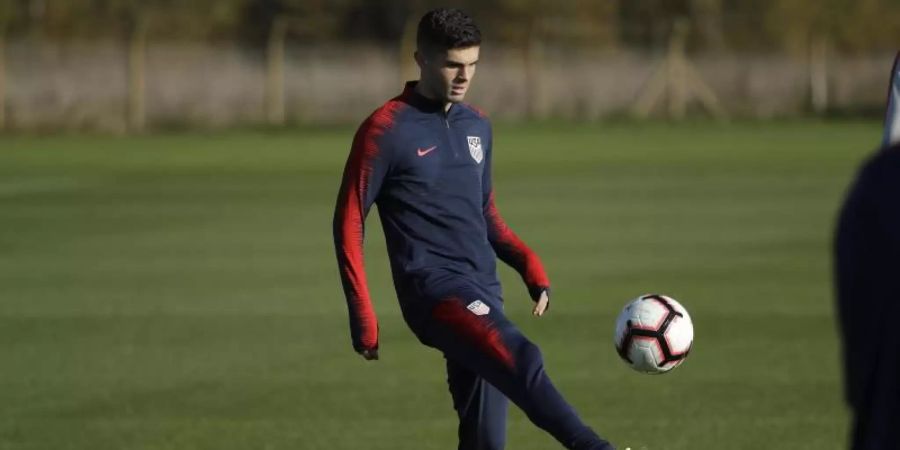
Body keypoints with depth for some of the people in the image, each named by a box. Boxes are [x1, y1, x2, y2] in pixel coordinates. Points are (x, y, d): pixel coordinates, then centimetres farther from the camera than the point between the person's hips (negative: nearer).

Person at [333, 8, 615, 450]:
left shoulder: (477, 126, 16)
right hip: (433, 289, -7)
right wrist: (363, 318, -8)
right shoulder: (385, 130, -4)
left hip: (482, 296, 7)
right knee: (521, 359, -32)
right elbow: (349, 223, -2)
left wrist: (529, 265, 8)